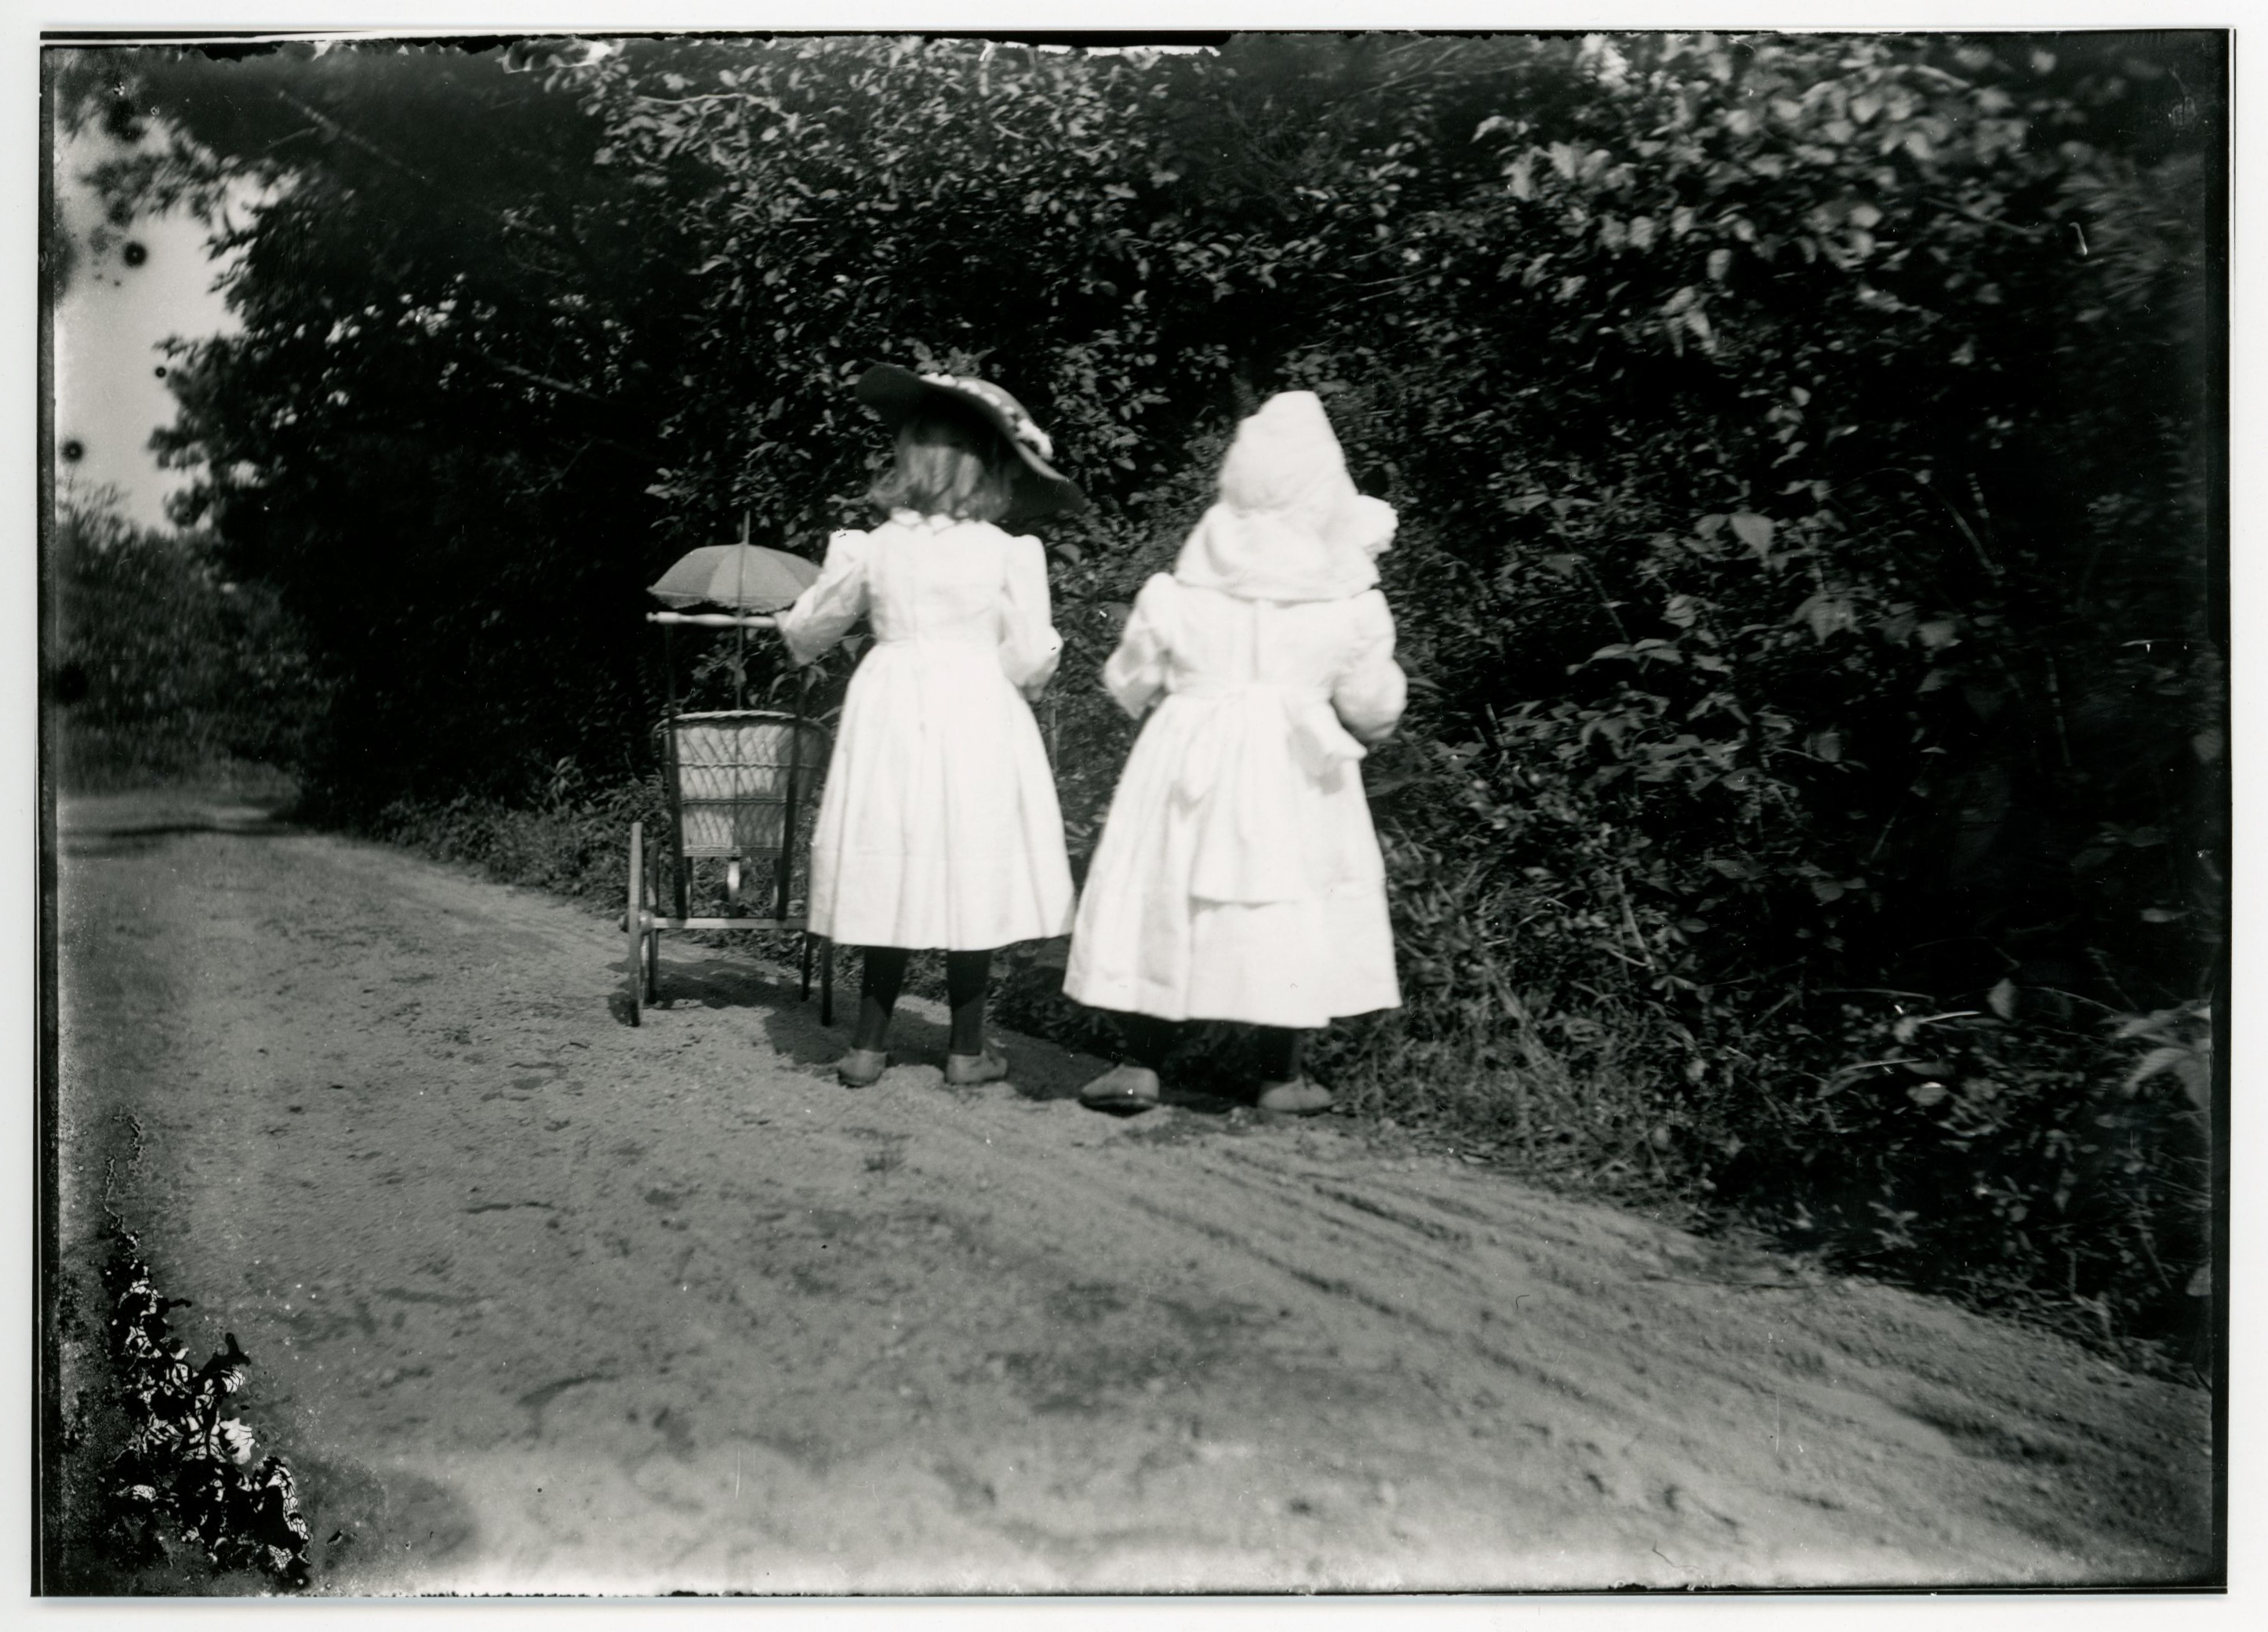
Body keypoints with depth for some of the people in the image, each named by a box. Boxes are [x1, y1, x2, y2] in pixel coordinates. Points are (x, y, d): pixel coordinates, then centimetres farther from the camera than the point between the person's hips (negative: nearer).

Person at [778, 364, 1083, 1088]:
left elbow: (806, 631, 12)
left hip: (892, 719, 2)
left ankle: (869, 1044, 14)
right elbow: (1029, 661, -5)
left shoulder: (872, 548, -1)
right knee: (972, 887, 5)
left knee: (893, 884, 9)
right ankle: (967, 1048, 15)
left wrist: (793, 625, 36)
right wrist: (1038, 658, 19)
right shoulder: (1009, 554, -7)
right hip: (979, 722, -2)